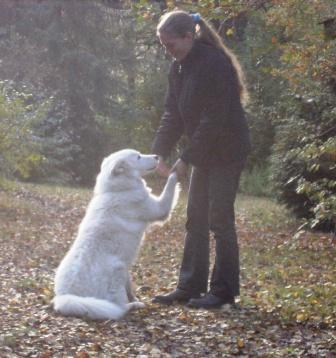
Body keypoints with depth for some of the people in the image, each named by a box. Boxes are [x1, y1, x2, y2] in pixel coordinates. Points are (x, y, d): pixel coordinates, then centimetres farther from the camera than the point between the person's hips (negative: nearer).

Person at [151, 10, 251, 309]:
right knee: (195, 221, 10)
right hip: (204, 154, 9)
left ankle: (224, 290, 4)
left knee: (220, 220, -5)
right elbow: (173, 115, 5)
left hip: (227, 152, -9)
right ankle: (190, 287, 16)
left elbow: (214, 120, -24)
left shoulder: (215, 64, -22)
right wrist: (160, 152, -8)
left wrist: (186, 159, -22)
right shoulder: (178, 69, 5)